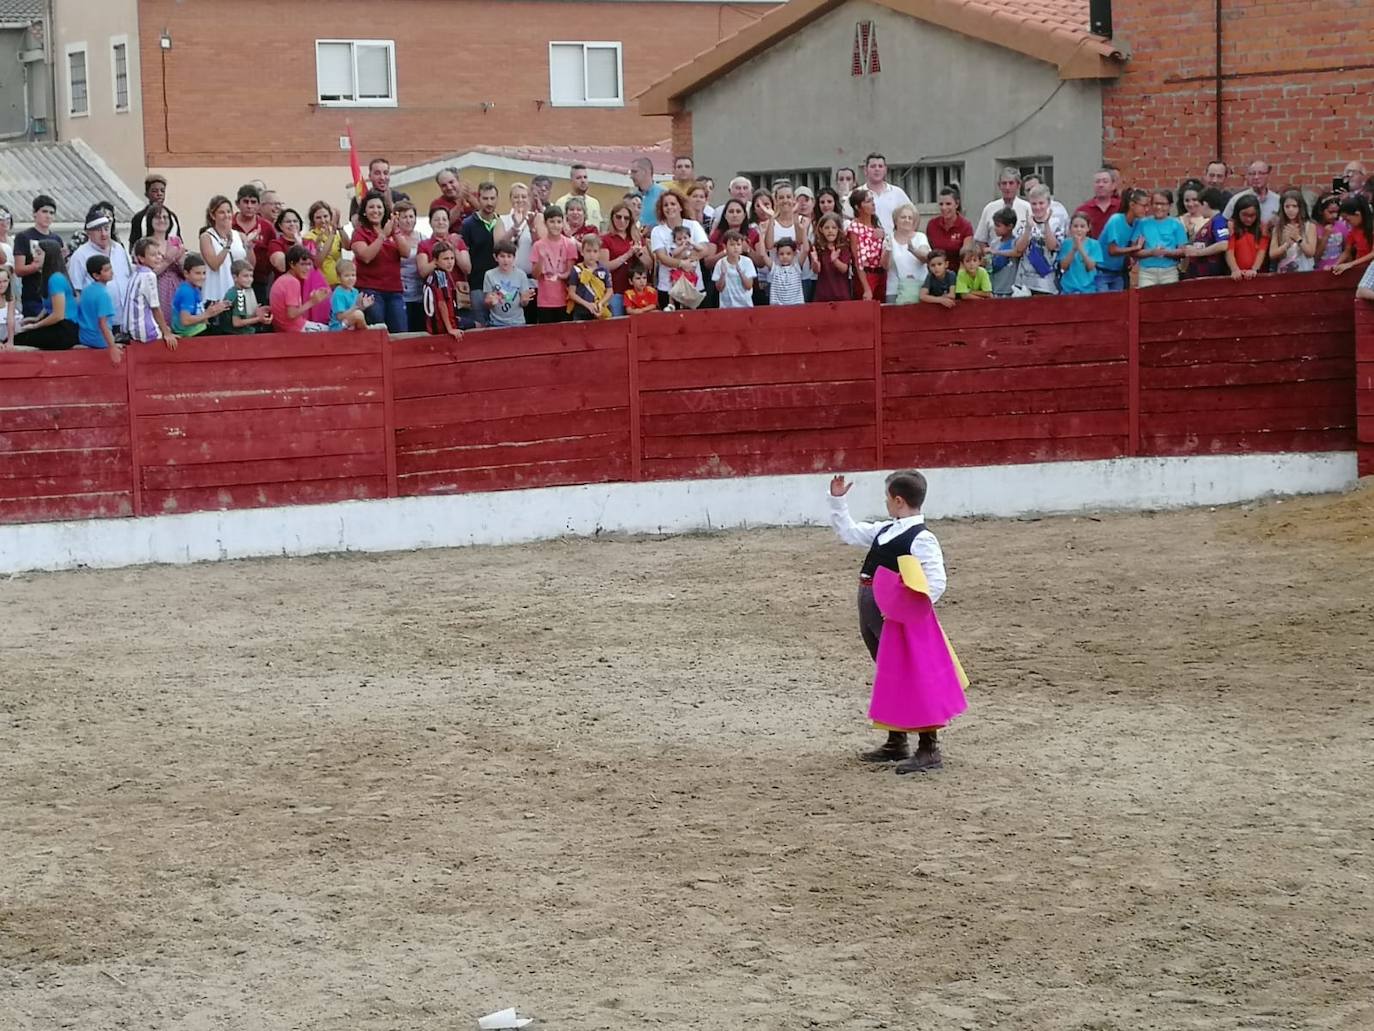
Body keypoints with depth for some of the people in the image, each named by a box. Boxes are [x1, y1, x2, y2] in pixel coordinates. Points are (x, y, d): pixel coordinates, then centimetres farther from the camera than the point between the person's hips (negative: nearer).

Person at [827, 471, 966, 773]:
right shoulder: (885, 531, 11)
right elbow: (848, 532, 24)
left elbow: (937, 582, -20)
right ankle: (897, 742, 30)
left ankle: (929, 749, 3)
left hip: (904, 621, -9)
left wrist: (904, 609, -29)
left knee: (916, 682, -3)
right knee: (890, 680, 18)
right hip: (873, 617, 9)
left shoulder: (921, 539, -15)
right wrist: (837, 501, 17)